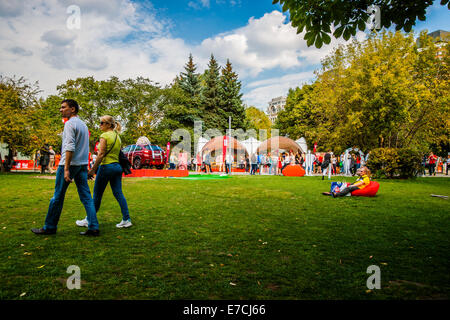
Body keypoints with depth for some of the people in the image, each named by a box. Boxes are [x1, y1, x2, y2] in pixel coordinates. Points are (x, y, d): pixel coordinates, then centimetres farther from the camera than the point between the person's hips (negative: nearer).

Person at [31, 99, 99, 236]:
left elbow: (70, 147, -19)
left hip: (70, 163, -8)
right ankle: (93, 227, 1)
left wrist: (66, 168, -22)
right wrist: (85, 166, 18)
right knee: (86, 196, 4)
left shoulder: (70, 123, -9)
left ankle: (49, 227, 16)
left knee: (58, 196, 4)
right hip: (83, 164, 8)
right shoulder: (83, 124, 17)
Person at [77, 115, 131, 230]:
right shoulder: (117, 136, 14)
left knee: (97, 195, 4)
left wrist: (92, 169, -12)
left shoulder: (104, 136, -9)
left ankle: (89, 220, 16)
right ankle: (126, 219, 3)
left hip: (106, 166, -7)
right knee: (118, 193, 6)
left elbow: (101, 154, -15)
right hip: (117, 166, 7)